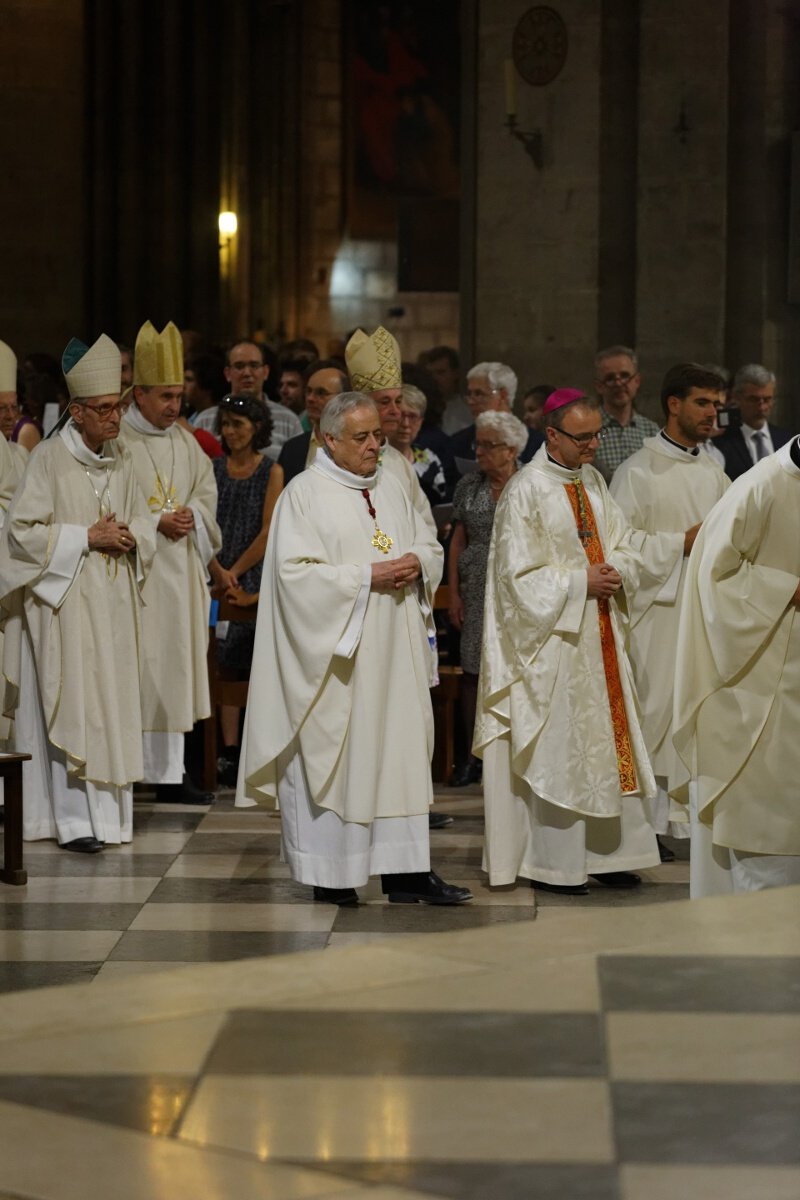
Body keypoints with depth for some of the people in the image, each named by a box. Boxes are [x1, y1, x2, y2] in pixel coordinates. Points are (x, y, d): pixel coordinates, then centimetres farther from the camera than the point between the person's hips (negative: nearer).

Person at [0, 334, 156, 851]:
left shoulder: (120, 459, 10)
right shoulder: (49, 458, -10)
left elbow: (143, 522, 19)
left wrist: (129, 535, -4)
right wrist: (86, 537, -14)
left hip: (114, 603, 6)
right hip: (66, 601, -6)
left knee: (113, 703, 7)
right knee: (72, 706, -7)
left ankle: (109, 806, 15)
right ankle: (74, 818, -4)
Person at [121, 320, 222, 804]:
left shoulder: (184, 441, 13)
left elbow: (207, 490, 17)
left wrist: (192, 516, -3)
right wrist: (158, 521, -15)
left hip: (179, 569, 6)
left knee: (175, 665, 6)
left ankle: (169, 772, 10)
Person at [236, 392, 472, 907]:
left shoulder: (391, 488, 14)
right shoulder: (306, 493, -7)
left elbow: (430, 545, 20)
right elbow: (296, 572, -16)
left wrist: (416, 563, -4)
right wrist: (367, 576, -18)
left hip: (394, 652, 6)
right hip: (335, 654, -6)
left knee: (403, 749, 4)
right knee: (331, 755, -3)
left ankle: (405, 869, 7)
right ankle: (329, 873, 5)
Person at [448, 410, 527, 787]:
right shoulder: (469, 487, 9)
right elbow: (458, 541, 11)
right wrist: (453, 593, 5)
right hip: (477, 594, 3)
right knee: (474, 671, 1)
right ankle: (474, 757, 9)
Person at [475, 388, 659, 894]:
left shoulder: (593, 481, 10)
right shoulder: (527, 491, -12)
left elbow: (624, 544, 15)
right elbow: (518, 573, -15)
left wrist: (615, 570, -6)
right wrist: (580, 582, -17)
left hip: (601, 634, 7)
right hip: (553, 640, -7)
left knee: (607, 740, 8)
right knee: (556, 749, -3)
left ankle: (604, 852, 16)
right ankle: (554, 863, 5)